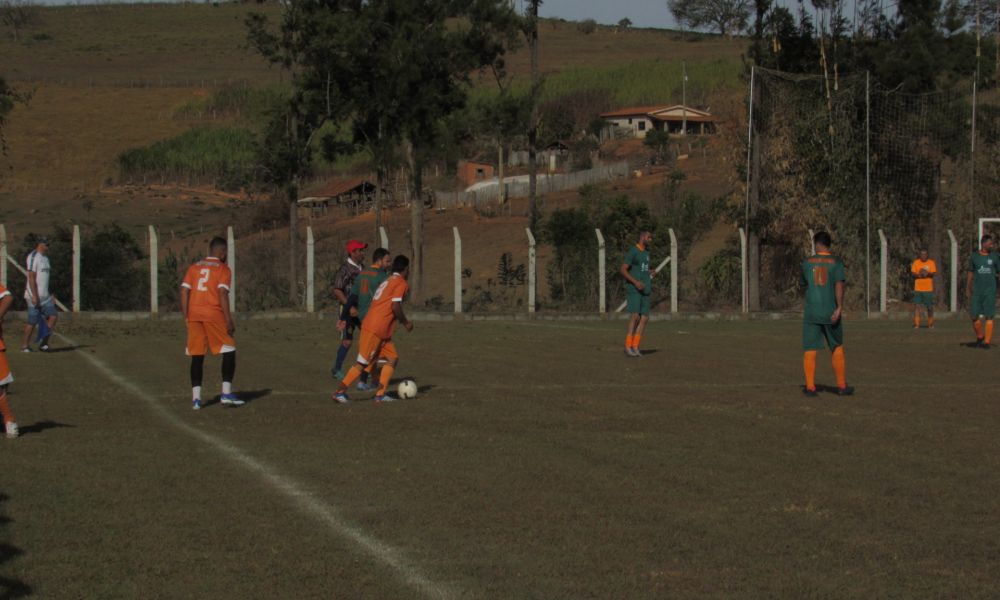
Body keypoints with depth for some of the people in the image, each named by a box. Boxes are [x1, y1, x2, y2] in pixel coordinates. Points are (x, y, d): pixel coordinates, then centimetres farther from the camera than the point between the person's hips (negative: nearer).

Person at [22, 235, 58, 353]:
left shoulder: (45, 258, 18)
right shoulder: (33, 257, -10)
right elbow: (31, 277, -16)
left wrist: (50, 295, 19)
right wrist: (34, 296, -21)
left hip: (45, 296, 8)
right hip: (35, 296, -8)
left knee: (53, 316, -2)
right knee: (32, 322, -5)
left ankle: (44, 343, 4)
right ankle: (25, 346, 7)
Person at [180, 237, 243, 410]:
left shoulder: (194, 267, 15)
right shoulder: (223, 269, 1)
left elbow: (184, 291, 8)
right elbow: (222, 293, -11)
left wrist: (186, 317, 12)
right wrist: (229, 321, -11)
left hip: (194, 316, 4)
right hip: (214, 316, -4)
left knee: (197, 356, 6)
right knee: (229, 352, 5)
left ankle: (196, 397, 1)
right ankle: (226, 394, -3)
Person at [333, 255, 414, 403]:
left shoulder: (388, 281, 22)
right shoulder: (401, 283, -6)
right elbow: (395, 307, -16)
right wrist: (406, 323, -3)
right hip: (375, 329, -9)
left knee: (393, 358, 6)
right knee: (363, 363, -6)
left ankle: (380, 394, 2)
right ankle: (340, 392, -2)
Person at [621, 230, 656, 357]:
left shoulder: (647, 252, 18)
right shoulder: (633, 252, -7)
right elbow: (623, 269, -11)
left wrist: (650, 272, 9)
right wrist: (635, 282, -20)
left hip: (644, 290, 8)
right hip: (633, 289, -8)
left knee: (644, 317, 0)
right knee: (635, 316, -15)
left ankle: (635, 346, 4)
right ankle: (628, 346, -12)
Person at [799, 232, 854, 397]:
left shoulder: (808, 262, 6)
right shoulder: (836, 262, -1)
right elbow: (839, 284, -12)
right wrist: (839, 307, -16)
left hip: (811, 313, 1)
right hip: (830, 312, -1)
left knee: (810, 351, 2)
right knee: (837, 349, 12)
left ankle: (810, 387, -2)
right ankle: (841, 386, 15)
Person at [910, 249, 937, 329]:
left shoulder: (931, 263, 5)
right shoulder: (916, 262, 8)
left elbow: (933, 274, -5)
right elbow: (912, 273, 3)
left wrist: (927, 273, -26)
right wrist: (919, 275, -15)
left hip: (928, 289, -1)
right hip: (917, 288, 1)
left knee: (930, 307, 4)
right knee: (916, 306, -8)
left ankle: (930, 324, 21)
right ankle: (916, 324, -7)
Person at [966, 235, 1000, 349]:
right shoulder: (974, 256, 5)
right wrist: (968, 288, 11)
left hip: (990, 291, -1)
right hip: (977, 291, 1)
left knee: (989, 317, -4)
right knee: (975, 316, -2)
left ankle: (987, 341, 2)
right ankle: (980, 336, 22)